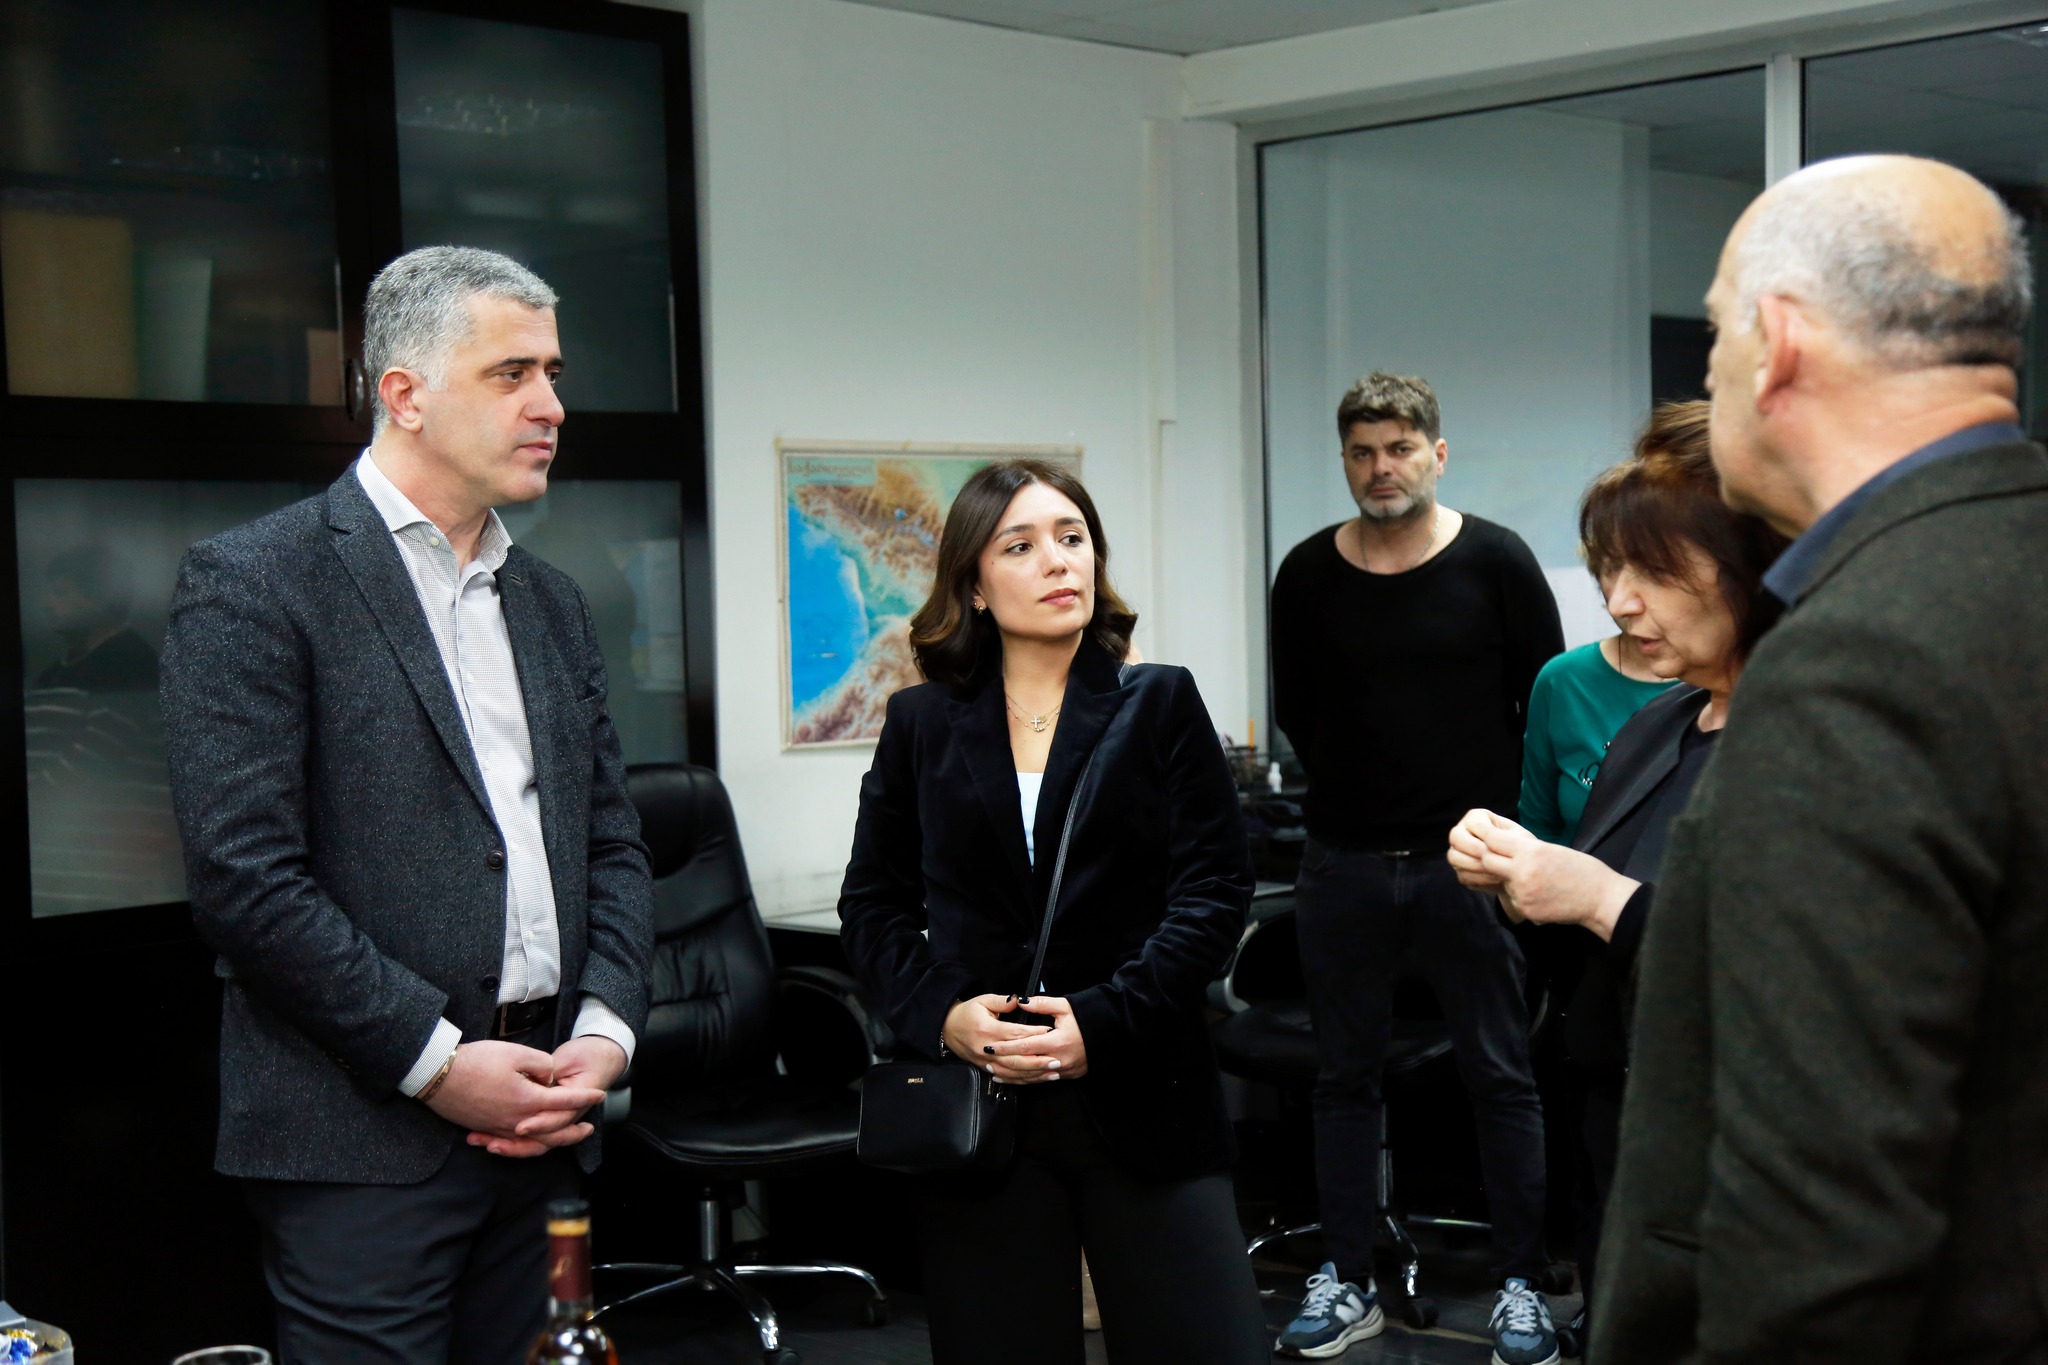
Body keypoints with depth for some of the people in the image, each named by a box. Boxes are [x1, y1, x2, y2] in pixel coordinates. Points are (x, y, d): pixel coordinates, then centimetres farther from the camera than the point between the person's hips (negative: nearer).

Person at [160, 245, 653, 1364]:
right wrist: (436, 1060, -13)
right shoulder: (253, 582, -6)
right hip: (363, 1139, -6)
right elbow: (243, 875, -14)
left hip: (532, 1127, 6)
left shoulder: (550, 603, 16)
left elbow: (611, 842, 17)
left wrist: (604, 1029, 0)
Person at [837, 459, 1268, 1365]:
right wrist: (940, 1012, -8)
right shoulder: (921, 724, 9)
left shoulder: (1159, 706, 5)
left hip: (1141, 1097, -1)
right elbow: (872, 903, 11)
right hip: (975, 1106, 1)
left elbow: (1216, 889, -1)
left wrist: (1104, 1023, -13)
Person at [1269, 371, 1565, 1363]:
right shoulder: (1308, 574, 3)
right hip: (1344, 862, 3)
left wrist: (1495, 810, 2)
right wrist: (1359, 788, 6)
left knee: (1502, 1077, 3)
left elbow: (1547, 699, 1)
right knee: (1345, 1077, 9)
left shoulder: (1495, 562, -3)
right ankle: (1347, 1284, 19)